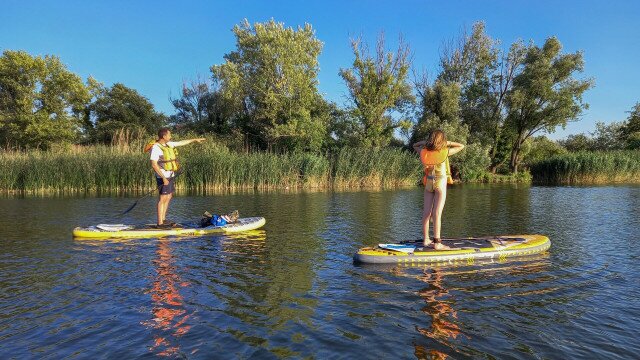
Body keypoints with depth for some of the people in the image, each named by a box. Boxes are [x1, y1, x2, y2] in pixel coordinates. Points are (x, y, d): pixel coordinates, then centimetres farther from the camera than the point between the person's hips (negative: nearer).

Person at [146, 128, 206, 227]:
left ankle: (163, 219, 24)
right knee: (163, 199, -6)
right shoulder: (156, 147, -16)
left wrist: (195, 140, 31)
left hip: (170, 175, 9)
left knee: (168, 197, 14)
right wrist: (164, 178, -23)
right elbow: (154, 164, -21)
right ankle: (160, 223, 0)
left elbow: (181, 142, 24)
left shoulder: (168, 144, 9)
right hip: (163, 177, -9)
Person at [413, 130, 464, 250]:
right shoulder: (445, 152, -15)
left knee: (427, 212, 8)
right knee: (437, 213, -6)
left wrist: (426, 142, 6)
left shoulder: (424, 152, -5)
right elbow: (461, 146, -2)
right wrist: (447, 143, 3)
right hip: (440, 183, -4)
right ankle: (437, 243, -4)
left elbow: (415, 145, 17)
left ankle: (426, 240, 16)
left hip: (428, 183, 4)